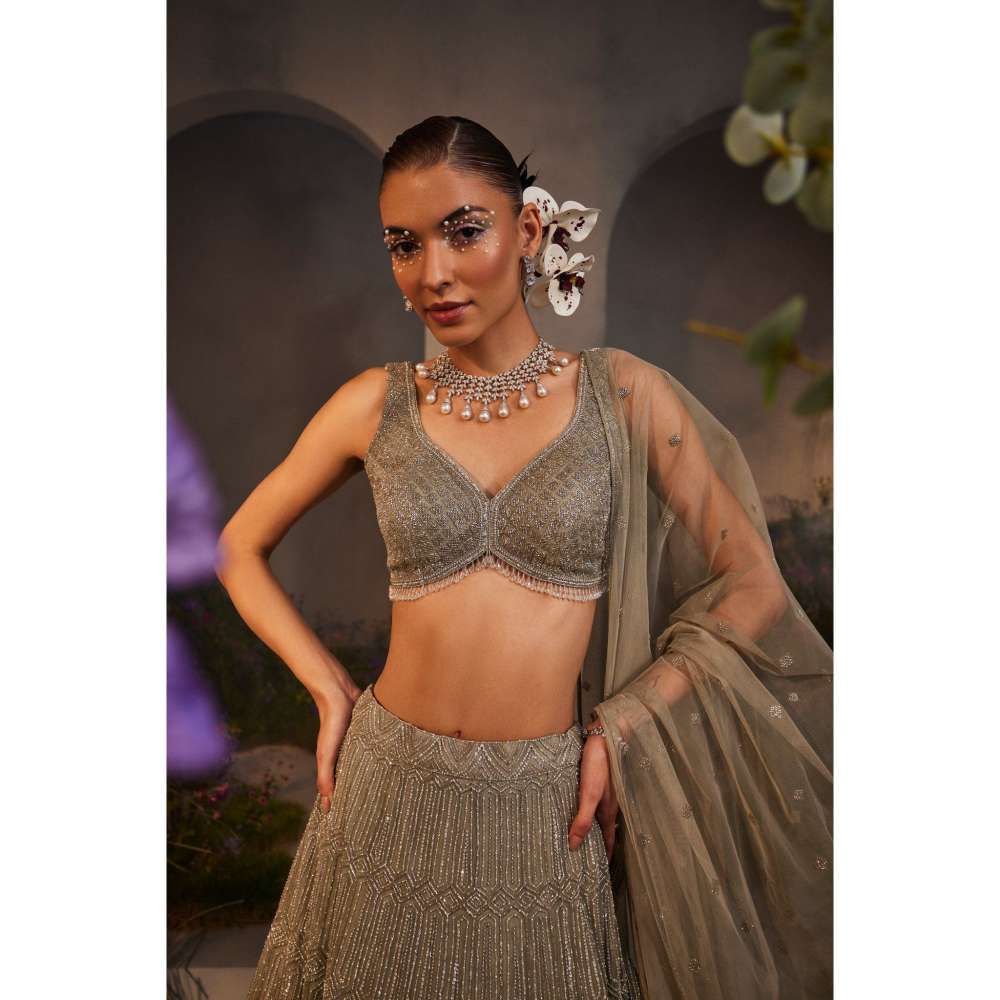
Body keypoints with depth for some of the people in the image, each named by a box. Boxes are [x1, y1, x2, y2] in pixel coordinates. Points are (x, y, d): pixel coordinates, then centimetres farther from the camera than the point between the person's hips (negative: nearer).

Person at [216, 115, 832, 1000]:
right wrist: (332, 690, -1)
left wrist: (620, 728, -7)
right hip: (393, 787, 1)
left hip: (549, 811, -1)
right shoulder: (377, 405, -2)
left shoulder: (621, 394, -5)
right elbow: (241, 547, 9)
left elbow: (752, 581, -1)